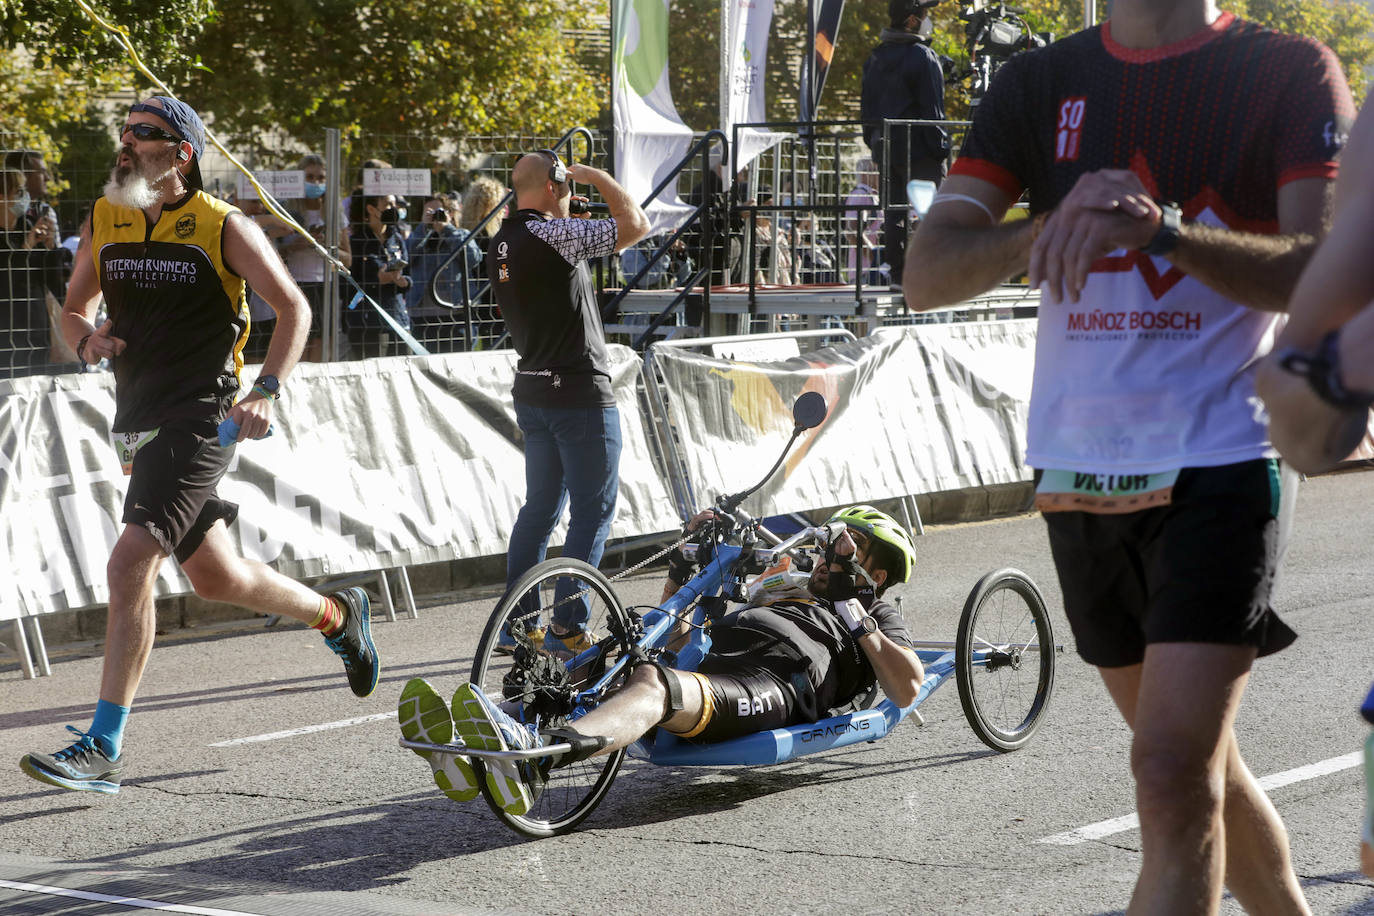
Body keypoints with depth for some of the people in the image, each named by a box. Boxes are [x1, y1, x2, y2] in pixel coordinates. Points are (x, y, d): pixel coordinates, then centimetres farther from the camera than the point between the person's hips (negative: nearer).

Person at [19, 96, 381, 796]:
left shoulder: (223, 227, -7)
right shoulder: (102, 221, 8)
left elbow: (293, 307, -1)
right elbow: (74, 308, 19)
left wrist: (267, 391, -15)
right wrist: (87, 338, -6)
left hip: (199, 418, -7)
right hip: (137, 422, 7)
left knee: (130, 564, -20)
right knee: (218, 579, 16)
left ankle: (104, 749, -18)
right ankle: (338, 616, 43)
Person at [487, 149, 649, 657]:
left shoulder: (500, 244, 8)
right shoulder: (553, 234, -18)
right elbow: (635, 224, -18)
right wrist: (595, 175, -4)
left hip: (533, 391, 9)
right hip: (580, 392, -9)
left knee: (540, 507, 15)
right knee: (593, 510, -1)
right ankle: (569, 626, -2)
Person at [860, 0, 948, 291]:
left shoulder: (875, 58, 12)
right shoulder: (923, 57, -12)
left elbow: (867, 105, 17)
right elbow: (932, 109, -14)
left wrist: (873, 141, 22)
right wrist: (940, 146, -10)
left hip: (886, 147, 7)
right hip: (919, 148, -7)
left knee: (894, 210, 9)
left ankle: (898, 271, 9)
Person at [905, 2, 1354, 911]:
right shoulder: (1040, 84, 7)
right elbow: (929, 273, -2)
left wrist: (1161, 228, -33)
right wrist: (1058, 221, -22)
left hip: (1220, 466, -5)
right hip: (1078, 473, 5)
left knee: (1174, 775, -15)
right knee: (1200, 762, 17)